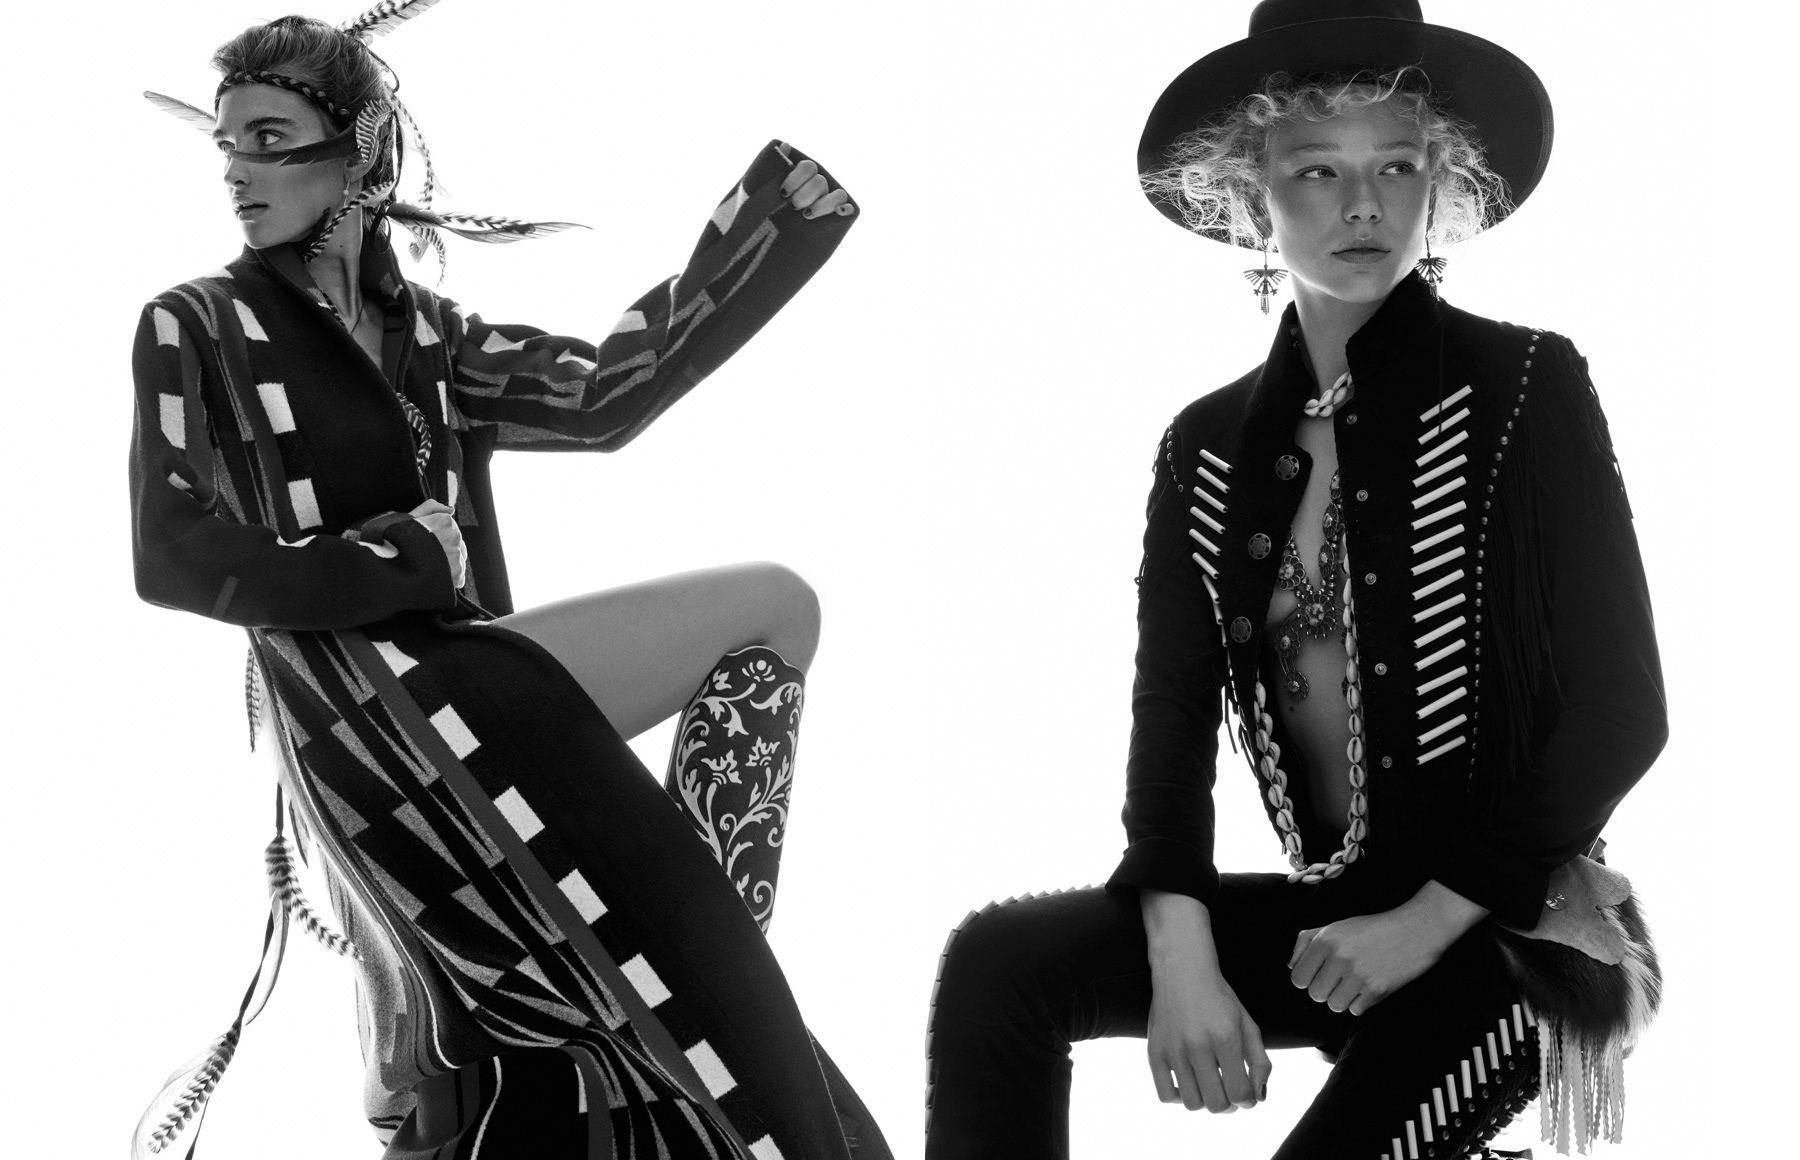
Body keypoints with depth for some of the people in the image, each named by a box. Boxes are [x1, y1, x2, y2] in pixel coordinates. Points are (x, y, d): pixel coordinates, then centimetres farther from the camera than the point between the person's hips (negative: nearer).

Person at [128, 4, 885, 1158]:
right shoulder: (196, 328, 2)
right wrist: (403, 560, -14)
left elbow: (608, 392, 1)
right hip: (362, 704, -6)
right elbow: (174, 558, -9)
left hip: (465, 699, 6)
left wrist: (782, 198, -5)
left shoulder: (424, 333, 16)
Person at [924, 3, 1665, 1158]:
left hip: (1507, 931, -4)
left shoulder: (1524, 389, -7)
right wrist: (1182, 957, -16)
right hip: (1324, 911, 4)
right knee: (999, 964, -13)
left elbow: (1621, 710, -8)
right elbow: (1170, 719, 1)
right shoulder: (1209, 446, 5)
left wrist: (1427, 922, -14)